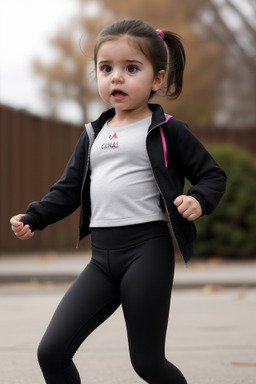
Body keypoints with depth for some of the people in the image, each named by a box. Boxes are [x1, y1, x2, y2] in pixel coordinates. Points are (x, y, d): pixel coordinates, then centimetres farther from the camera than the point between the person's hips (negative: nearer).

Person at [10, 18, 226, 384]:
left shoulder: (167, 132, 0)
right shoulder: (92, 136, 15)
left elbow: (213, 175, 3)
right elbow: (69, 189, 17)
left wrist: (198, 200, -18)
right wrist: (33, 218, 3)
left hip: (147, 251, -5)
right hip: (102, 257, 5)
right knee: (51, 352, -2)